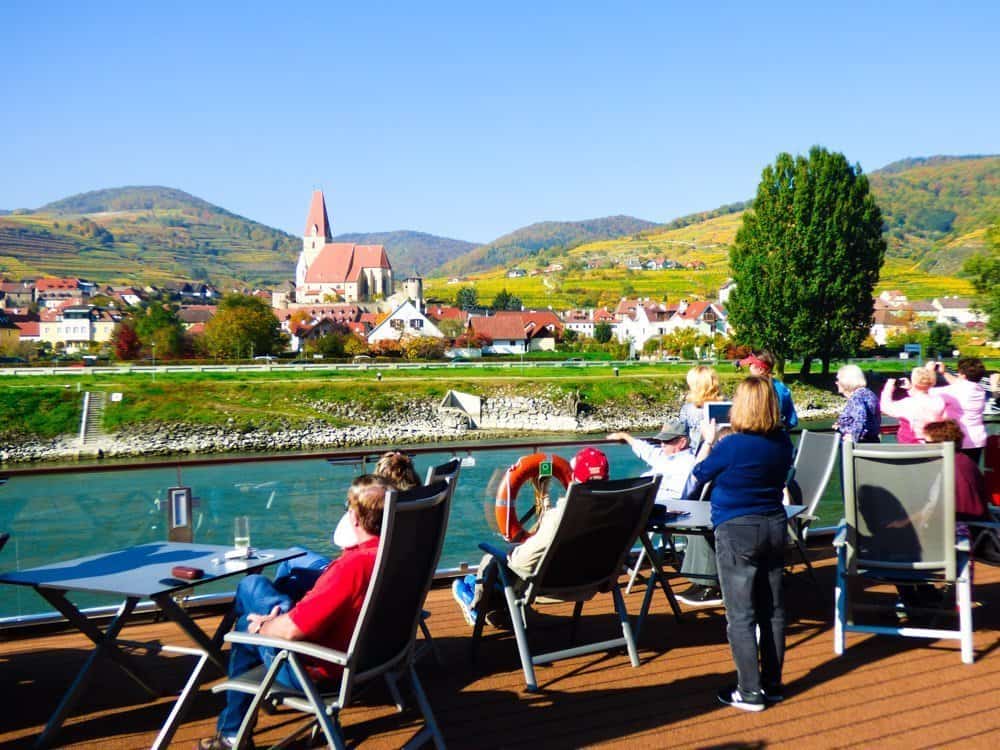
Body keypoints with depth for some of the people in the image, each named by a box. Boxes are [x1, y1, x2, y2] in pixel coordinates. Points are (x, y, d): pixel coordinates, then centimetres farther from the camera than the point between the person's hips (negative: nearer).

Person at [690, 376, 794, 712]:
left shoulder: (731, 447, -19)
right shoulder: (783, 442, -2)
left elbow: (699, 473, -2)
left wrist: (708, 440, 13)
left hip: (737, 533, -6)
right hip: (774, 529, 6)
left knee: (740, 615, 1)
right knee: (772, 610, 13)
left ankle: (750, 692, 4)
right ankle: (772, 684, 22)